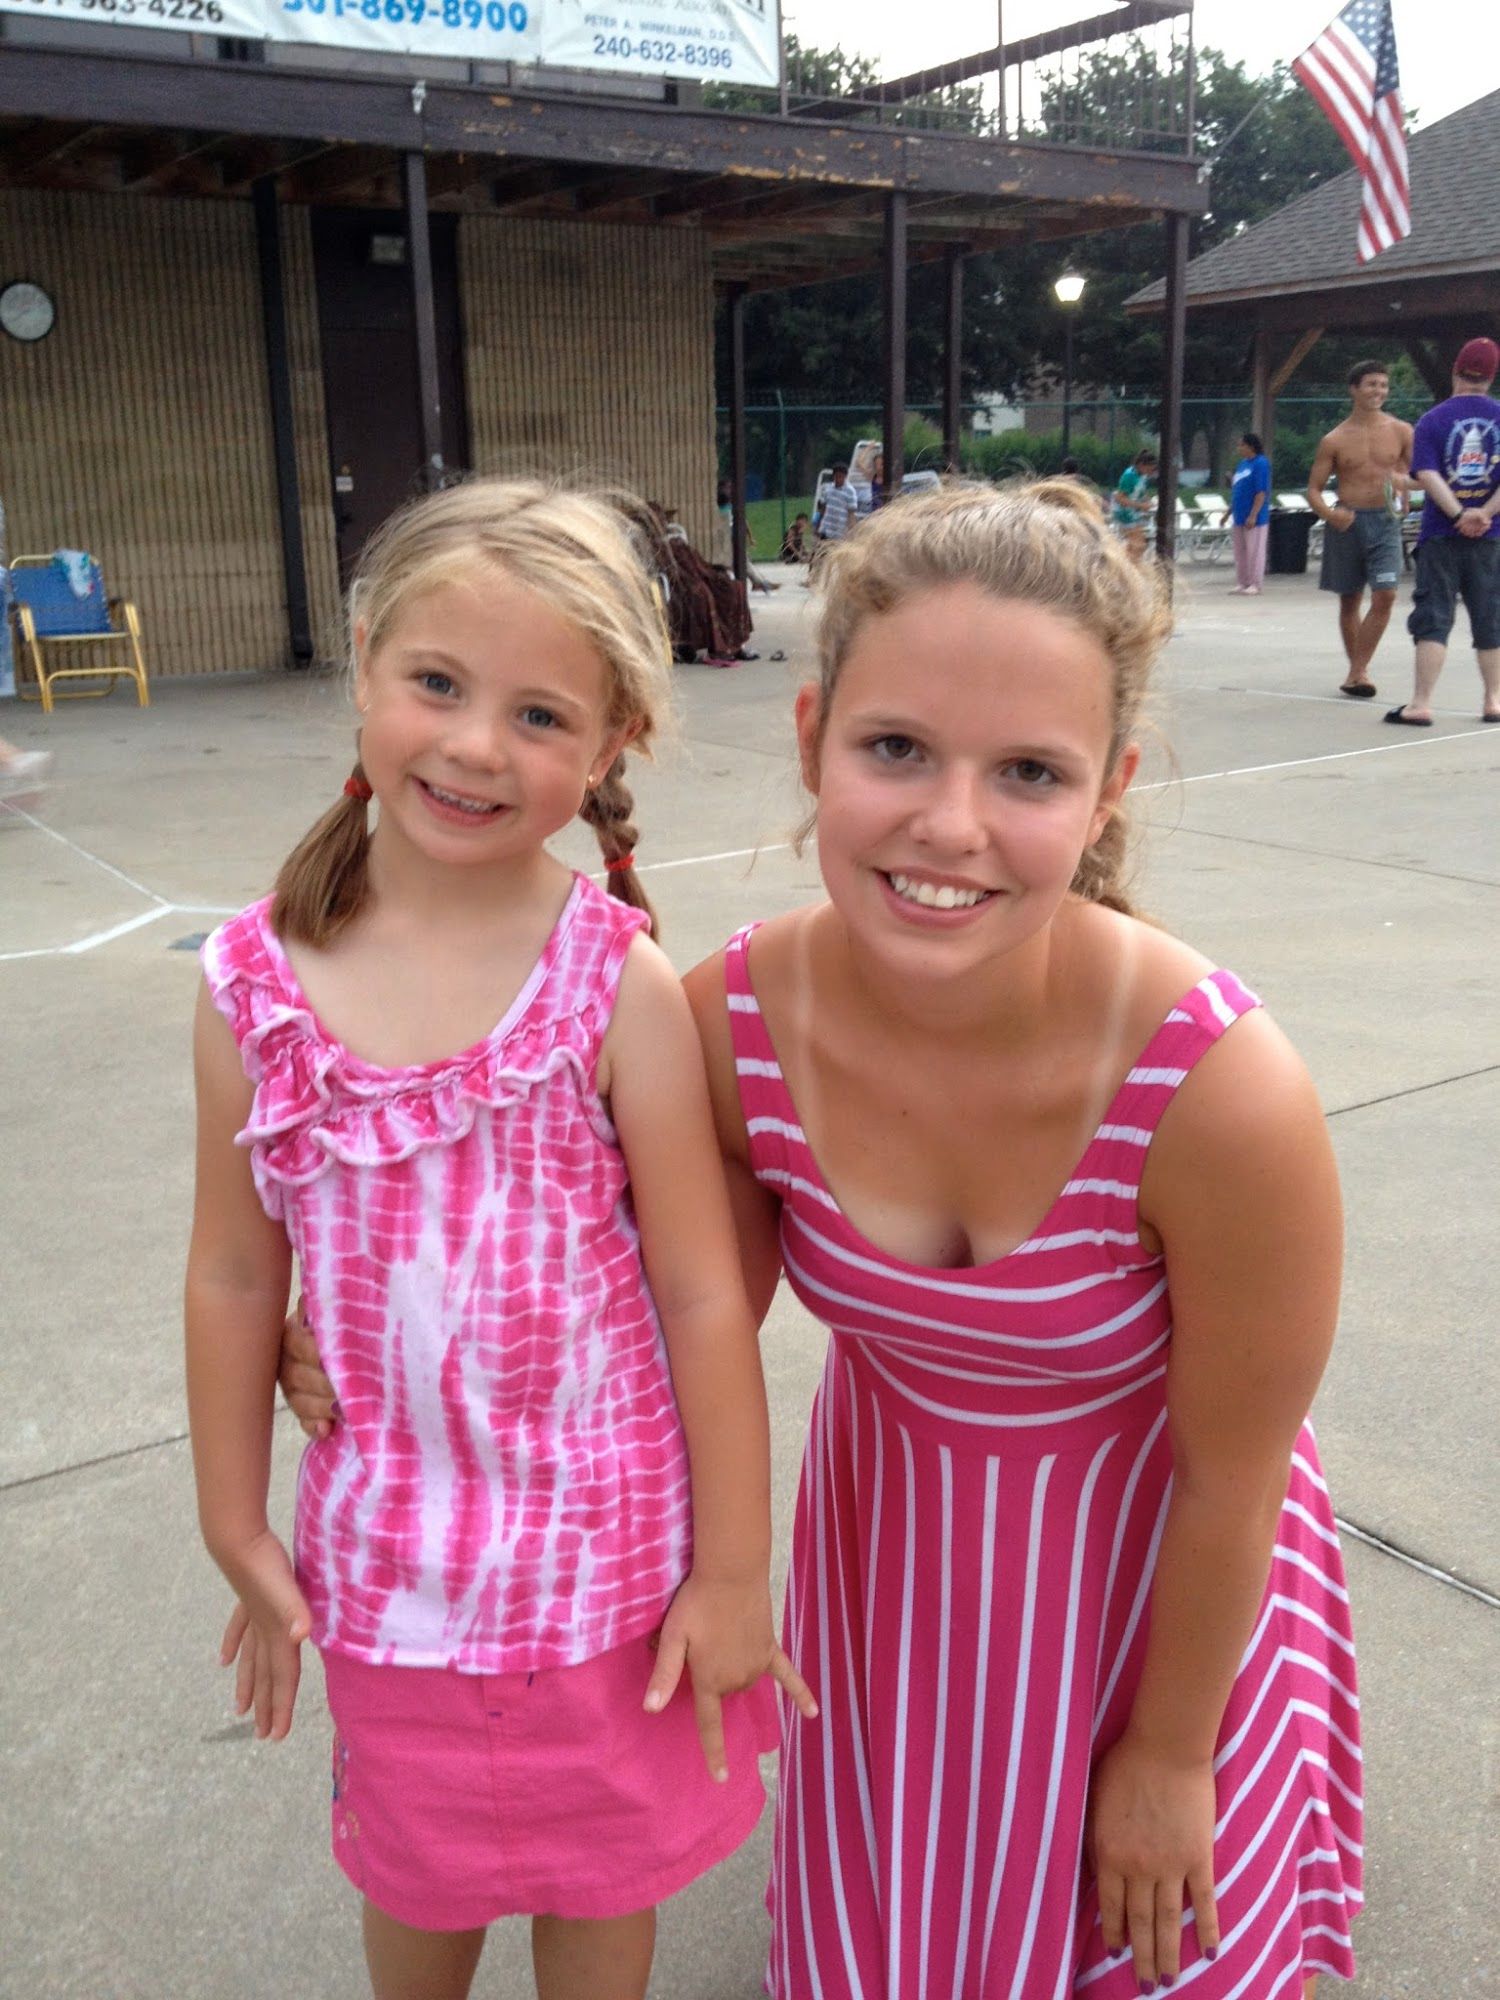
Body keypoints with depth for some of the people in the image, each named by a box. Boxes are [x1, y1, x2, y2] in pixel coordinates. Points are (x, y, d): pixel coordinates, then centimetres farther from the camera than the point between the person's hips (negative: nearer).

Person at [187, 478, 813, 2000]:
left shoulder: (618, 983, -19)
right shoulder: (254, 984, -11)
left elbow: (701, 1296, -13)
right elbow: (236, 1279, -1)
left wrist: (733, 1571, -7)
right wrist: (238, 1537, 7)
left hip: (608, 1553, -2)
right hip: (383, 1558, 3)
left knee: (601, 1876, 23)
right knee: (415, 1875, 28)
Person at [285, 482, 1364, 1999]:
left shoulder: (1223, 1091, -36)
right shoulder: (730, 1024, -27)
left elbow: (1231, 1479, -18)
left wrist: (1170, 1751, -4)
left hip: (1151, 1551, -2)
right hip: (885, 1517, 3)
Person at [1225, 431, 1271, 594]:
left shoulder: (1261, 463, -11)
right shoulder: (1242, 463, 15)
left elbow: (1262, 492, -16)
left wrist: (1253, 515, -21)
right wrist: (1229, 512, 19)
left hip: (1253, 518, -8)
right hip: (1240, 516, 8)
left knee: (1254, 551, -3)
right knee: (1240, 552, 11)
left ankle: (1255, 585, 2)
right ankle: (1241, 583, 19)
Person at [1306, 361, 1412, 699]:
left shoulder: (1401, 432, 2)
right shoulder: (1335, 440, 1)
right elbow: (1314, 489, 3)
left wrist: (1404, 482, -17)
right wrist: (1329, 513, -18)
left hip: (1386, 521, 0)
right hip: (1347, 522, 0)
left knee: (1384, 596, -14)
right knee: (1349, 601, 8)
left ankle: (1357, 672, -8)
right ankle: (1357, 669, 23)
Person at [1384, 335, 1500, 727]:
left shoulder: (1432, 420, -2)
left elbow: (1427, 474, -13)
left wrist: (1460, 515, -15)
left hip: (1442, 534, -2)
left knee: (1433, 619, -2)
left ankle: (1421, 704, -9)